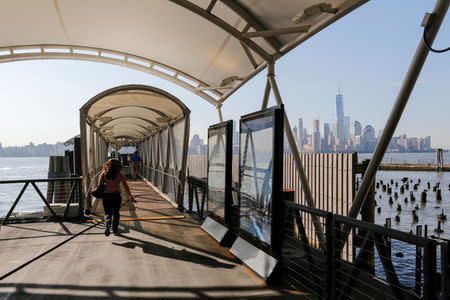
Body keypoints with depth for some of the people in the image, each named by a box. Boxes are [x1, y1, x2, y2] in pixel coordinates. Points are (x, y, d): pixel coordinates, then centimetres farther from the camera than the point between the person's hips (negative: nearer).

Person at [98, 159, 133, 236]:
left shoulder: (104, 173, -1)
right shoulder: (120, 175, -3)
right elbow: (125, 186, -2)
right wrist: (130, 196, 4)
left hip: (106, 195, 1)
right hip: (116, 195, 0)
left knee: (107, 212, 11)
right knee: (116, 212, 14)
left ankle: (108, 224, -17)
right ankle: (115, 230, 16)